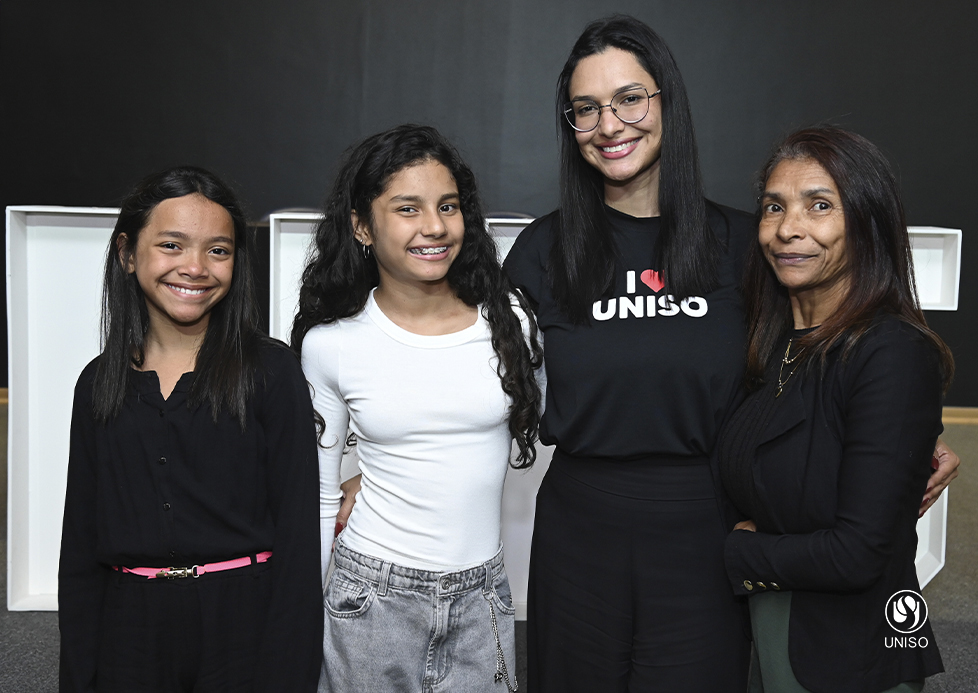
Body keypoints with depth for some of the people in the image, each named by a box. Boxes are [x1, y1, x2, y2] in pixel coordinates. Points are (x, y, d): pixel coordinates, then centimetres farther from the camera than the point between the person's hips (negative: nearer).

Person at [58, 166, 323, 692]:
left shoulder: (271, 370, -9)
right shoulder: (98, 383, 3)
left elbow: (296, 533, -10)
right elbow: (80, 544, 7)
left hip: (244, 626, -3)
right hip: (129, 631, 3)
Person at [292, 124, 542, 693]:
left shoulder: (507, 319, -6)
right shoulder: (330, 344, -7)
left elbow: (541, 424, 8)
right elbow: (318, 499, 2)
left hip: (481, 596, 2)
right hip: (371, 594, -1)